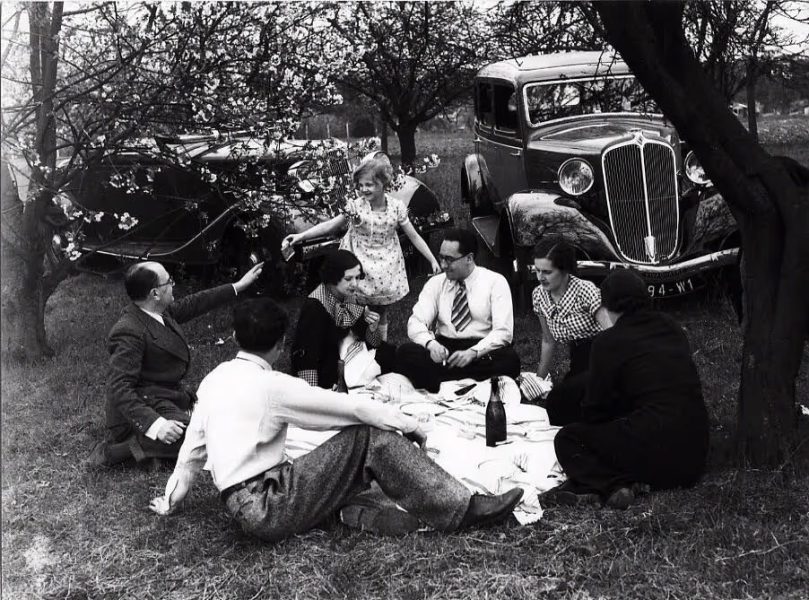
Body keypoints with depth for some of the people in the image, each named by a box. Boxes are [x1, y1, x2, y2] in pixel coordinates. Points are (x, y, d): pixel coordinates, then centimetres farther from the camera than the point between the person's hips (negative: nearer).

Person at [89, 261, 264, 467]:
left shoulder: (161, 311, 1)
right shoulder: (129, 333, -26)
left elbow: (193, 304, 18)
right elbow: (119, 389, -30)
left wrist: (239, 286, 22)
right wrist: (155, 424, -40)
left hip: (170, 399, 10)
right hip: (144, 408, -10)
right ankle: (112, 451, -16)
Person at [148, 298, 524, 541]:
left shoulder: (214, 379, 10)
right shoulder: (272, 385, -12)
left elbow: (193, 446, 18)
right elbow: (354, 407, -8)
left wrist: (171, 500, 32)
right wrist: (409, 425, 4)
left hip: (247, 506, 8)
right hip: (267, 507, -8)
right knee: (370, 437, -12)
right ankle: (461, 509, -10)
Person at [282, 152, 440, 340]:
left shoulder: (396, 207, -9)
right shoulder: (355, 206, -12)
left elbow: (414, 236, -2)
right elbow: (330, 226, -5)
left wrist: (433, 261, -3)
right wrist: (301, 236, -13)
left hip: (386, 270, 1)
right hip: (361, 271, -1)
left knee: (381, 315, 16)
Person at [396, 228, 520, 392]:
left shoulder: (495, 282, 1)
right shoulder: (435, 283, 9)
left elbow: (503, 331, -7)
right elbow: (416, 323, 1)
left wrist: (473, 352, -24)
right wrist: (430, 343, -22)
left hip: (482, 350, -2)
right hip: (443, 348, 2)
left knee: (510, 360, -35)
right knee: (405, 353, -25)